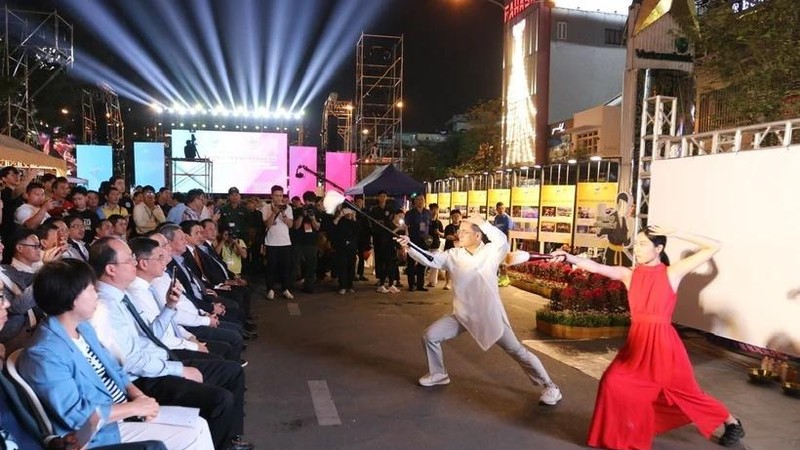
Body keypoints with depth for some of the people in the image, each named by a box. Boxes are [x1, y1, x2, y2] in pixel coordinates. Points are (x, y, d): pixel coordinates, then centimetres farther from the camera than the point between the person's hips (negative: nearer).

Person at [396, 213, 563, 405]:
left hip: (489, 315, -4)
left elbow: (503, 242, -34)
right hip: (462, 314, 4)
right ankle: (438, 374, 26)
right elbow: (430, 259, -12)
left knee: (516, 351, 1)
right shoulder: (453, 255, -4)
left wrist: (483, 223, -35)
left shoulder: (490, 252, -14)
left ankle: (549, 386, 18)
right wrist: (410, 247, -25)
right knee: (430, 336, 1)